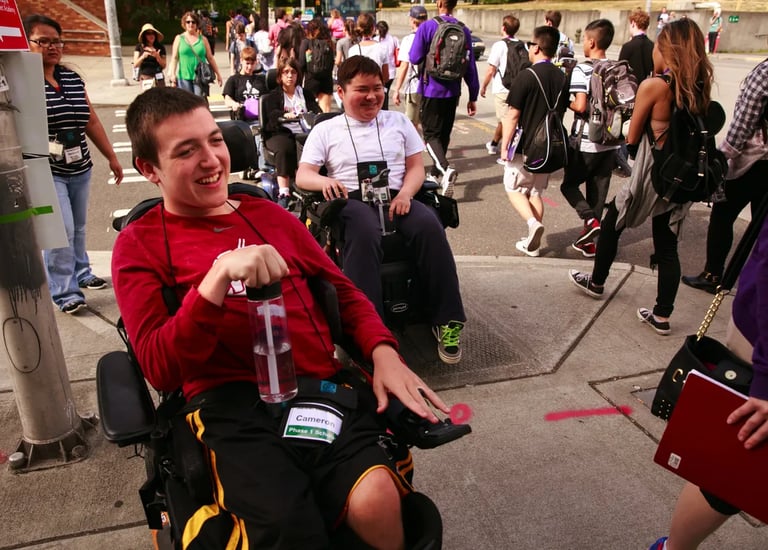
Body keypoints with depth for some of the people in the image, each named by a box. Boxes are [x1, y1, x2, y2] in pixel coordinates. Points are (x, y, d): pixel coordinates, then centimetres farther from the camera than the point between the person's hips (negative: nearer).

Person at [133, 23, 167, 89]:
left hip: (158, 78, 1)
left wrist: (157, 56, -10)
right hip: (145, 77, 0)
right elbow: (135, 65, 3)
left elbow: (163, 66, 7)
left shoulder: (160, 47, 8)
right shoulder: (139, 47, 8)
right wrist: (143, 57, -15)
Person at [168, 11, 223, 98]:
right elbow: (174, 58, 6)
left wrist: (218, 74, 10)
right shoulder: (179, 38, 9)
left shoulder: (202, 39, 10)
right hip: (184, 77, 0)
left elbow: (210, 58, 12)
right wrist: (172, 74, -4)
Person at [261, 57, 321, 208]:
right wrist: (286, 115, -26)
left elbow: (316, 110, 11)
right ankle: (283, 194, -42)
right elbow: (272, 114, -2)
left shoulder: (306, 94, 27)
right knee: (284, 148, -37)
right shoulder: (272, 97, 18)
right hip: (280, 134, -2)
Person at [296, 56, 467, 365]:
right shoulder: (325, 131, 15)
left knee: (430, 226, -32)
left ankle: (447, 322, -26)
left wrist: (405, 193, -8)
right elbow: (302, 176, 7)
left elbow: (416, 167, 15)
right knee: (365, 233, -39)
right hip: (353, 201, -2)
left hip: (396, 197, 2)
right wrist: (325, 181, -18)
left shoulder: (398, 122, 22)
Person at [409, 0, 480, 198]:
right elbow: (470, 65, 2)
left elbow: (414, 58, -12)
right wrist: (473, 96, 8)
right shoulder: (464, 30, 0)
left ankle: (445, 169, -25)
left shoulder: (427, 27, -11)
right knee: (444, 133, 17)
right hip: (453, 91, 4)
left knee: (431, 133, 0)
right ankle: (436, 174, 28)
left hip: (431, 90, -4)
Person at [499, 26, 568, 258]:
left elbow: (512, 115, -15)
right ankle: (533, 243, 17)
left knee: (514, 188, 10)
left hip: (525, 146, -6)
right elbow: (563, 111, 13)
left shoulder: (526, 77, -15)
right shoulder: (562, 78, 4)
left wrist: (504, 145, -9)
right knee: (536, 192, 16)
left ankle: (532, 222, -14)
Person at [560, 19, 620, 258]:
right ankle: (590, 241, 18)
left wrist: (567, 103, -2)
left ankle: (591, 221, -7)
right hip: (609, 142, 6)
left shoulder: (582, 70, -12)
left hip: (585, 143, -6)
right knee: (598, 191, 12)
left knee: (569, 184, 12)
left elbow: (580, 106, -21)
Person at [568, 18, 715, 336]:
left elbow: (632, 138, -6)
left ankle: (596, 283, 35)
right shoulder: (700, 86, 3)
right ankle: (661, 317, 16)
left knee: (611, 224, 18)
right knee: (668, 246, 11)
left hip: (651, 176, -6)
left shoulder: (654, 86, -16)